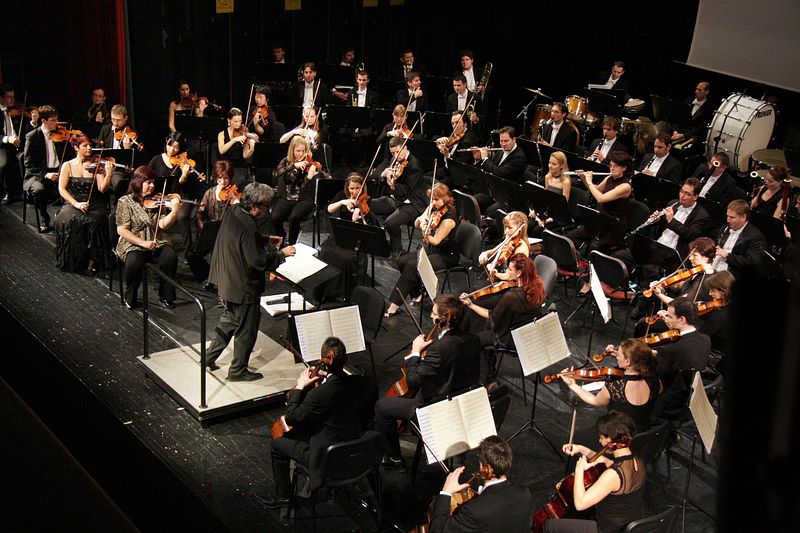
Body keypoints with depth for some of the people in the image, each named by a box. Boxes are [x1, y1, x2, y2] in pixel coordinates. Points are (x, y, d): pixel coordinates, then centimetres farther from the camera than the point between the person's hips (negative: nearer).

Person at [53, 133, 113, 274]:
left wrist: (108, 174, -23)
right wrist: (76, 204, -16)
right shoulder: (68, 166, 4)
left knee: (95, 221, -32)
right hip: (72, 204, 0)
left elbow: (102, 189, -6)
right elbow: (62, 189, -2)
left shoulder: (95, 166, 4)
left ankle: (91, 262, -20)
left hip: (93, 205, 0)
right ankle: (73, 261, -15)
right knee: (70, 221, -32)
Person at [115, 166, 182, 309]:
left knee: (170, 257, -27)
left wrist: (174, 211, -21)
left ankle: (165, 297, -8)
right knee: (134, 262, -34)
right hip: (133, 244, -3)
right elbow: (122, 230, -7)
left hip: (157, 243, 3)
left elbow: (163, 225, -4)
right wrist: (143, 243, -17)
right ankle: (130, 299, -9)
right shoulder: (125, 202, 1)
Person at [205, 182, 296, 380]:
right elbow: (259, 261, -28)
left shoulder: (232, 212, -3)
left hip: (227, 281, 9)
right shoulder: (248, 228, -31)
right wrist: (282, 253, -16)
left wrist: (265, 241, 7)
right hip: (244, 287, -9)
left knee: (229, 319, 29)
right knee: (246, 330, 9)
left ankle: (210, 356, 37)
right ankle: (238, 370, 23)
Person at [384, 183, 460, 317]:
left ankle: (394, 304, -22)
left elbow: (436, 241, -23)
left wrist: (426, 235, -43)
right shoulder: (432, 208, 1)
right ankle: (417, 294, 6)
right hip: (432, 250, 8)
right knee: (402, 261, -10)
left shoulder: (449, 217, -22)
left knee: (412, 266, -26)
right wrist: (420, 220, -21)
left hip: (447, 256, -8)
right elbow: (416, 224, 2)